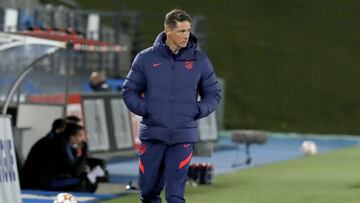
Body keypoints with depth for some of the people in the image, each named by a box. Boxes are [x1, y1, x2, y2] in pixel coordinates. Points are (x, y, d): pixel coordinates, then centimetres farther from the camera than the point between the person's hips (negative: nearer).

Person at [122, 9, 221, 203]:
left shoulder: (199, 60, 4)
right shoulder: (145, 58, 2)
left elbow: (213, 94, 13)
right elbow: (129, 91, 9)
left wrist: (199, 110, -5)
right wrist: (144, 108, -8)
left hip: (183, 137, -1)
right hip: (152, 135, 1)